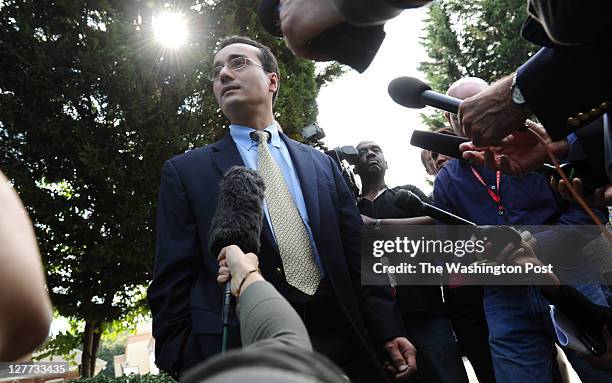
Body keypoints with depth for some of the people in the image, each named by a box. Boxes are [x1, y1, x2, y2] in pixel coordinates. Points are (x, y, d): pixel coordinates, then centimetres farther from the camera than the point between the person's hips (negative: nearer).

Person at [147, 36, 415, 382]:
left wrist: (390, 329, 1)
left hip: (341, 345, 3)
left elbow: (357, 255, 8)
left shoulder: (321, 164, 11)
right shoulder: (186, 171, 4)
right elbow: (173, 284, 0)